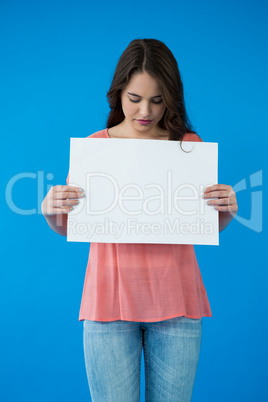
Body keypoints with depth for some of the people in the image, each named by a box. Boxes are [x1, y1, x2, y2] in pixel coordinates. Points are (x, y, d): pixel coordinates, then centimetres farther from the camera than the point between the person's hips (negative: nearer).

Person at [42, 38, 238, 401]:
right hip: (111, 299, -1)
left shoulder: (189, 145, 5)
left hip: (175, 300, 1)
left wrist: (227, 209, -9)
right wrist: (51, 210, -13)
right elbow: (68, 229, 8)